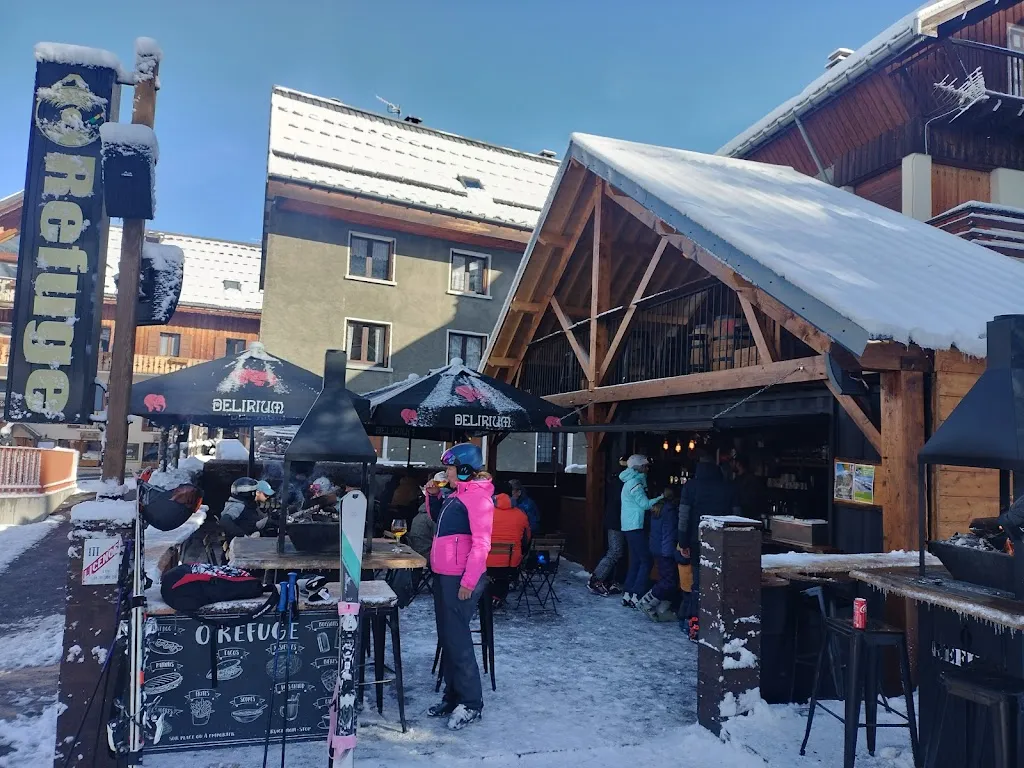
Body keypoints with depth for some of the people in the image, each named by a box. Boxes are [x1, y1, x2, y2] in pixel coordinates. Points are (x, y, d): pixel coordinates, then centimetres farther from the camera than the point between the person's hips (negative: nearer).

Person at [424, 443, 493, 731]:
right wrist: (433, 496, 13)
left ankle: (471, 703, 8)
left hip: (461, 578, -10)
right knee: (446, 637, 14)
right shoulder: (457, 494, 14)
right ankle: (453, 696, 26)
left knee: (458, 638, -4)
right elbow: (439, 519, 29)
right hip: (443, 575, 10)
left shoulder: (478, 497, -15)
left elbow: (481, 543, -21)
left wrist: (468, 581, -23)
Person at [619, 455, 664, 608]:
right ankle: (636, 596, -11)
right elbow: (645, 504, -16)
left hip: (630, 526, 10)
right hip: (635, 526, -10)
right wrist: (662, 497, -12)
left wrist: (655, 503, 3)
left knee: (635, 561, 10)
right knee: (646, 561, -9)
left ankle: (627, 595, 10)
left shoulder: (631, 482, 19)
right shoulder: (634, 483, -12)